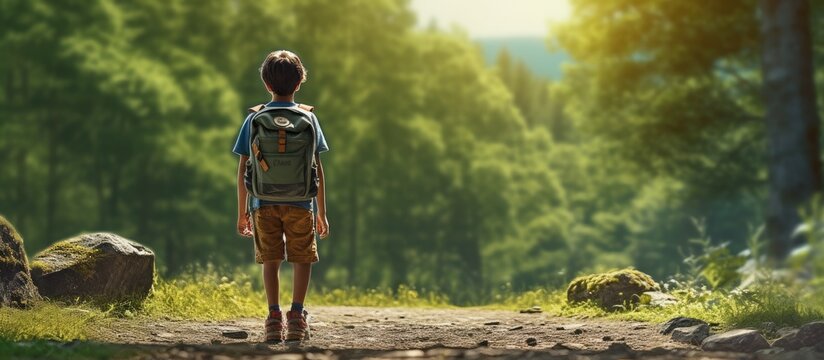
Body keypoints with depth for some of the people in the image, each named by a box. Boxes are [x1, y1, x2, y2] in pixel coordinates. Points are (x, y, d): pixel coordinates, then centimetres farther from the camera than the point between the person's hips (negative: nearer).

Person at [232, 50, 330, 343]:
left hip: (263, 204, 1)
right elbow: (317, 170, 2)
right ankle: (296, 315, -1)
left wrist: (242, 212, 11)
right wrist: (322, 212, 9)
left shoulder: (254, 118, 3)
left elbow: (243, 169, 3)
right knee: (302, 259, 9)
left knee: (270, 260, 10)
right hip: (300, 202, -1)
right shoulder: (308, 118, 2)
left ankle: (274, 316, 3)